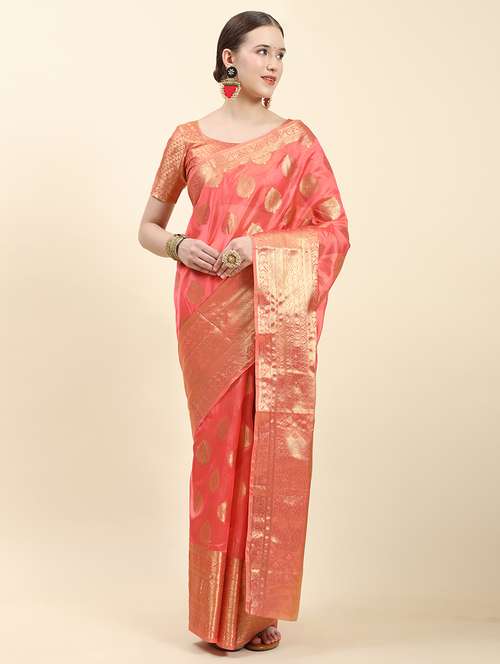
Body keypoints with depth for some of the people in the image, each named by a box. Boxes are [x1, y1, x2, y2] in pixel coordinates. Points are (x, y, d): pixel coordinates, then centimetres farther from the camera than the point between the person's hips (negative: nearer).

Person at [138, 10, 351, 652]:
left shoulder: (296, 139, 6)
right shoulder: (189, 138, 8)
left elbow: (335, 228, 1)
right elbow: (148, 227, 14)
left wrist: (260, 245, -12)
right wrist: (179, 246, -8)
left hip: (276, 315, 0)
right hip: (209, 311, 0)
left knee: (273, 450, 0)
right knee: (218, 448, 3)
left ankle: (263, 606, 14)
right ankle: (218, 608, 16)